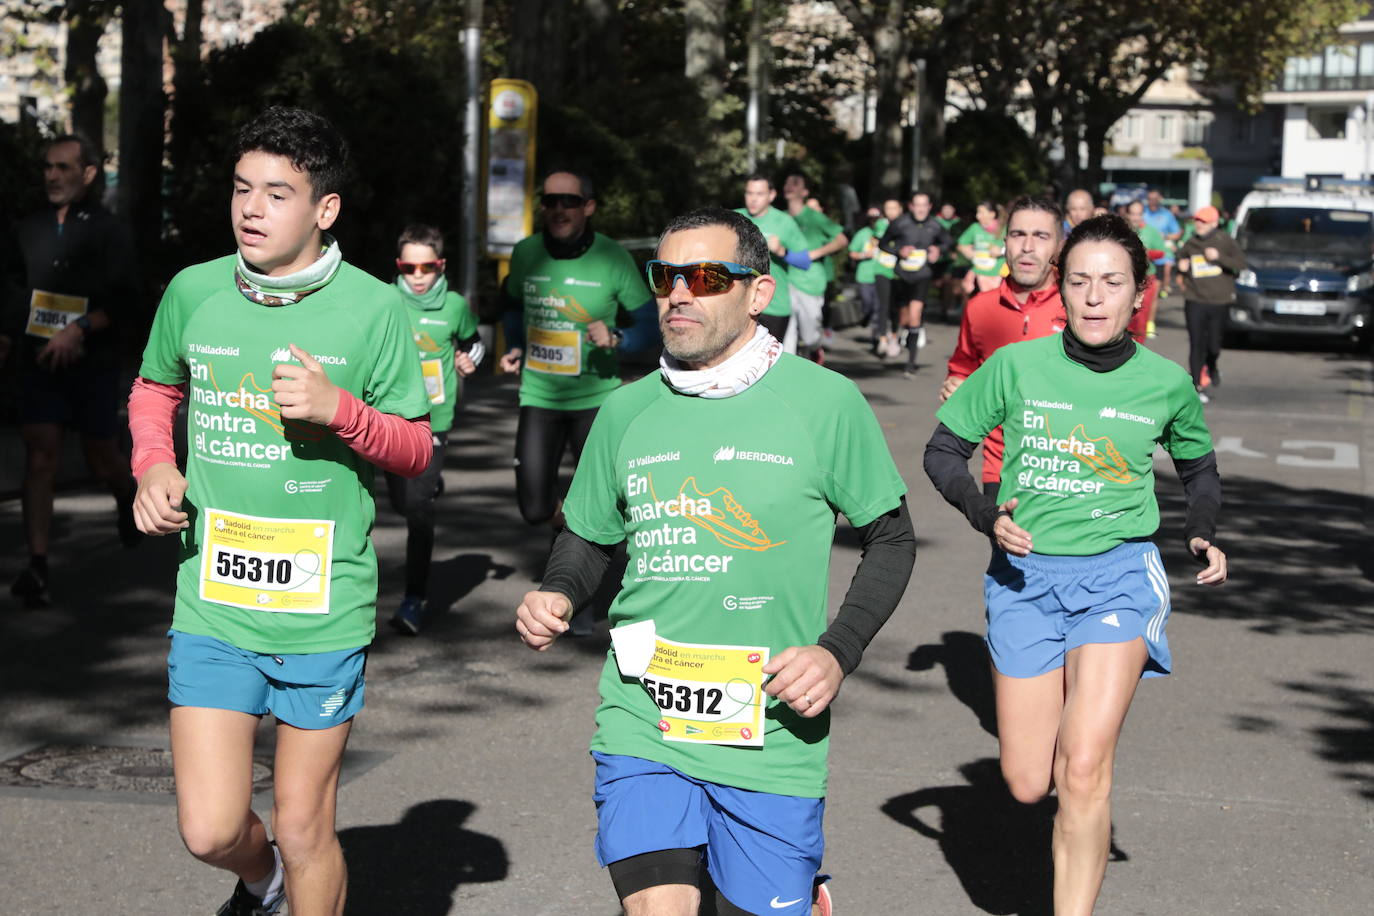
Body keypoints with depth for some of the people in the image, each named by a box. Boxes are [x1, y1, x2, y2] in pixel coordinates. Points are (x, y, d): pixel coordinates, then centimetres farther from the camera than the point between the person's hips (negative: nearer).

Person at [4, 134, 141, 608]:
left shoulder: (106, 230, -4)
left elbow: (125, 302, -9)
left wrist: (80, 328, -22)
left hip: (92, 362, -2)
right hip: (39, 360, 2)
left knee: (101, 458, 9)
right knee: (39, 456, -9)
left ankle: (128, 499, 45)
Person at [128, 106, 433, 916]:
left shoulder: (373, 309, -7)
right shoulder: (193, 293, 0)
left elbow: (417, 449, 1)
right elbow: (154, 389, 20)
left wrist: (340, 409, -18)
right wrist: (154, 465, 0)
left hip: (325, 611, -2)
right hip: (212, 606, 2)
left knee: (304, 831, 6)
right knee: (210, 830, 1)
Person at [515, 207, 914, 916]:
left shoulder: (825, 402, -3)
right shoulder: (626, 412, 6)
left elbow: (891, 538, 6)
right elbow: (590, 536, 20)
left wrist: (839, 651, -8)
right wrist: (556, 594, -1)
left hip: (770, 740, -2)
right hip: (641, 723, 2)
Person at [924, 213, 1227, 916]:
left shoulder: (1166, 384, 0)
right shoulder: (1017, 366, -4)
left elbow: (1199, 466, 20)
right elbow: (942, 450, 6)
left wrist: (1203, 534, 2)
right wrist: (986, 515, -11)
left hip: (1119, 574, -1)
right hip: (1025, 575, 1)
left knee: (1083, 771, -17)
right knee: (1027, 785, 5)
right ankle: (1091, 800, 41)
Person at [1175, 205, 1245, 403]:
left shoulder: (1224, 241, -2)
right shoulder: (1189, 245, 8)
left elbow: (1240, 263, -6)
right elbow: (1180, 261, 24)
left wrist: (1219, 257, -19)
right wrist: (1181, 267, 1)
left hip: (1219, 300, -2)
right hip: (1195, 301, 2)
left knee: (1213, 345, 0)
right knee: (1196, 345, -4)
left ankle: (1211, 368, 34)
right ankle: (1197, 386, 2)